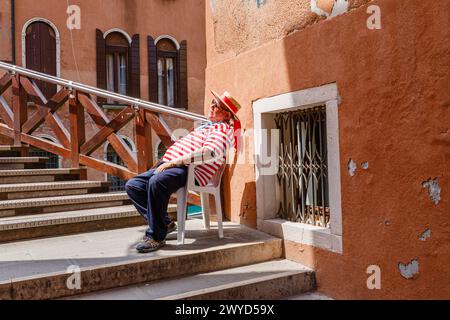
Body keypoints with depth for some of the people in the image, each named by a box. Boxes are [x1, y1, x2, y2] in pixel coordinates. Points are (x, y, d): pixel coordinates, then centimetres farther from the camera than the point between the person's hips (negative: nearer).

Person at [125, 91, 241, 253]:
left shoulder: (223, 129, -1)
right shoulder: (206, 126, 33)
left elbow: (210, 153, -22)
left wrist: (174, 162, -23)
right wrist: (166, 161, 19)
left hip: (188, 171, -11)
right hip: (169, 165, 11)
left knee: (155, 182, -37)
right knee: (132, 185, 0)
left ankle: (156, 236, -24)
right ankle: (164, 223, -1)